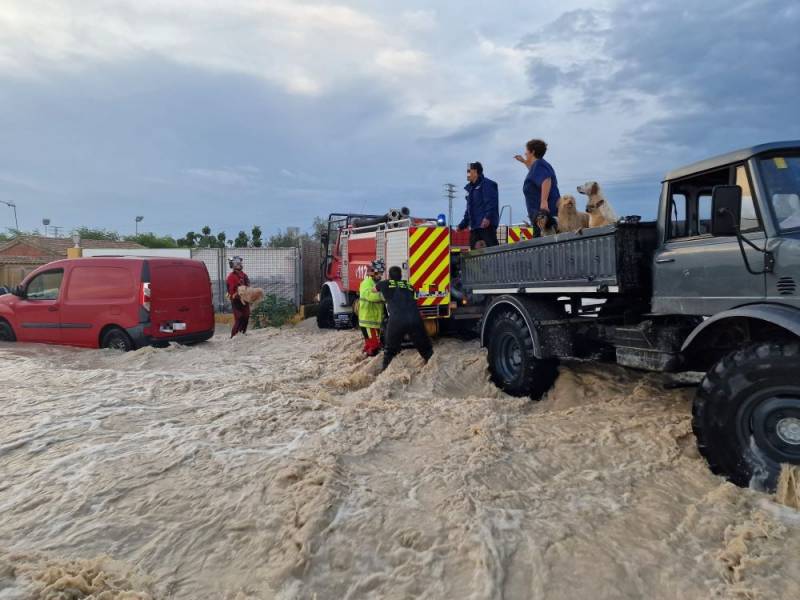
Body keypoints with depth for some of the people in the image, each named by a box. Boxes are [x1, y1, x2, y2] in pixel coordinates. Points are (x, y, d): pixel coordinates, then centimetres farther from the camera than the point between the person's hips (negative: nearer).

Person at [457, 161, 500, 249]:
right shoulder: (471, 188, 26)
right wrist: (462, 225, 26)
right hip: (474, 227, 9)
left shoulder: (486, 183, -1)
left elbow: (491, 202, -15)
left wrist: (488, 217, -27)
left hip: (486, 225, -9)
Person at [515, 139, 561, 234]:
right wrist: (525, 162, 40)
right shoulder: (540, 163, 20)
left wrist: (544, 201, -35)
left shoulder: (538, 164, -10)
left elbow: (546, 181, -27)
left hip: (543, 210, -10)